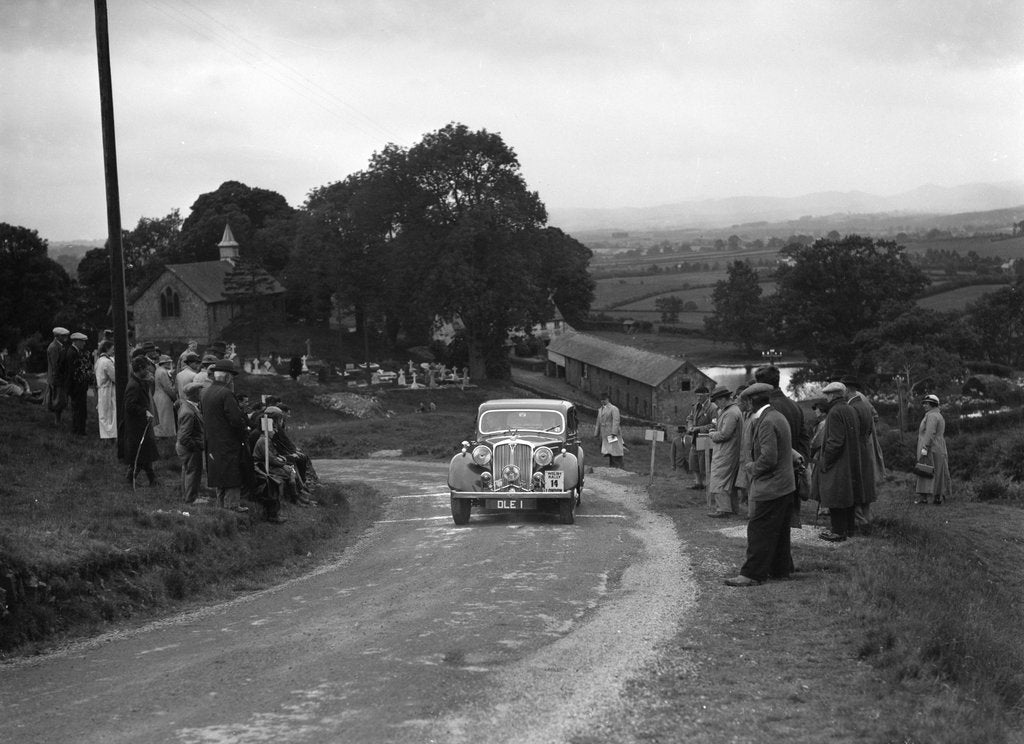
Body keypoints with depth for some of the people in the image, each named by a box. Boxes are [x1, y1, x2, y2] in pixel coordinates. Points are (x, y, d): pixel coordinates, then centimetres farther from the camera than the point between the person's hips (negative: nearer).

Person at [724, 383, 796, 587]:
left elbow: (768, 458, -25)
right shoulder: (778, 417, 12)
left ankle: (752, 574, -5)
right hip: (785, 485, 10)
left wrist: (752, 468, -9)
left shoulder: (767, 422, -20)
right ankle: (780, 568, 25)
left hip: (771, 487, -10)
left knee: (759, 531, -6)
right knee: (778, 531, 17)